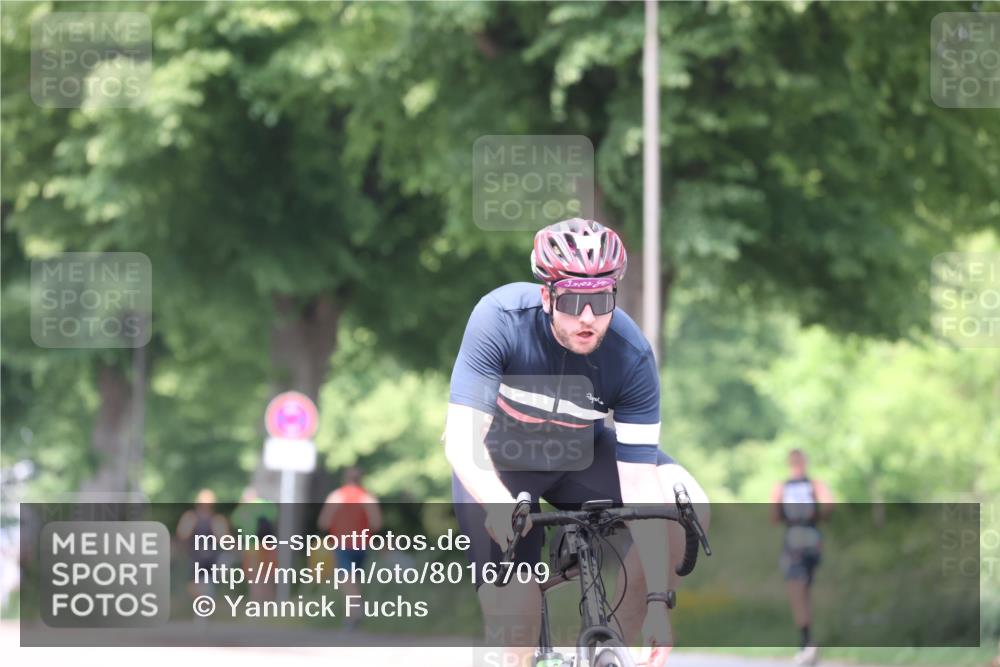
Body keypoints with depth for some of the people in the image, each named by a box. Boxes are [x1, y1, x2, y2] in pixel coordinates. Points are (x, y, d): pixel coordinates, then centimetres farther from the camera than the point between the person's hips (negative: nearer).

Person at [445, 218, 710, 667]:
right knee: (516, 613, -22)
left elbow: (639, 484, -25)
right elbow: (461, 439, -34)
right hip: (498, 464, -2)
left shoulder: (631, 356, -26)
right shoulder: (500, 318, -30)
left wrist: (657, 599, -30)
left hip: (577, 453, 2)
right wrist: (499, 505, -54)